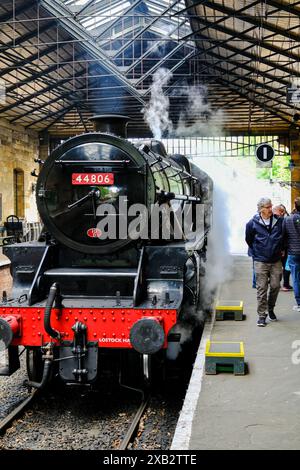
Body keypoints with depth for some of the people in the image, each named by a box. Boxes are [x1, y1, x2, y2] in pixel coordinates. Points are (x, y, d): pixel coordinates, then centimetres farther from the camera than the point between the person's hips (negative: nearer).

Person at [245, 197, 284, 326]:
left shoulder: (279, 221, 0)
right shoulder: (253, 223, -5)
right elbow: (249, 240, 11)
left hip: (276, 261, 2)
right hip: (260, 261, -2)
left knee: (275, 286, 5)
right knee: (261, 289, -2)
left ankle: (270, 309, 28)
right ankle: (261, 315, 6)